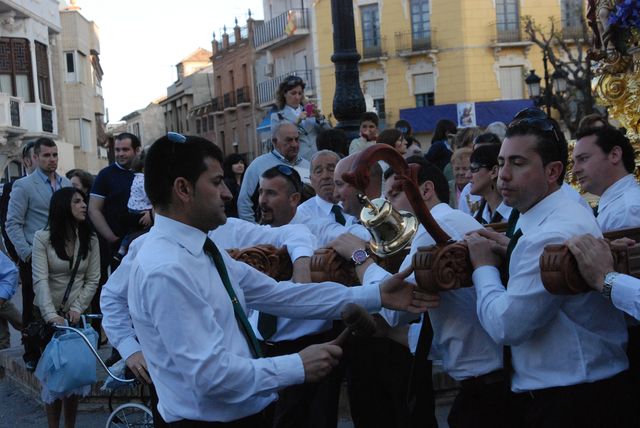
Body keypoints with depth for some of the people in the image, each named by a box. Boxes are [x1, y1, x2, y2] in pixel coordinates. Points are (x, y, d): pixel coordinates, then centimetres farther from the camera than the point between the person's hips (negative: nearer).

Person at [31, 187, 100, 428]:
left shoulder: (90, 240, 2)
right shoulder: (43, 238, -7)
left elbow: (92, 280, 0)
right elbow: (40, 280, -15)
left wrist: (77, 308, -13)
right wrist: (51, 315, -27)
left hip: (76, 315, 2)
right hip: (49, 315, -2)